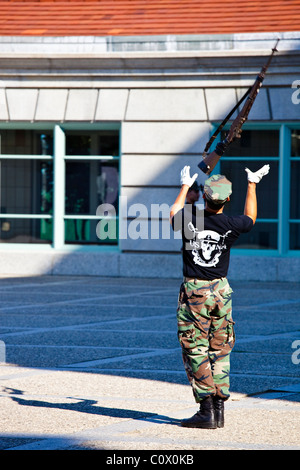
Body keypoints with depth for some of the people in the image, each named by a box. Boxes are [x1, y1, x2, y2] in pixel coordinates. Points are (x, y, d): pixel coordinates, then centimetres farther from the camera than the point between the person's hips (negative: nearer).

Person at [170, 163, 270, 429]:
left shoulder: (189, 218, -9)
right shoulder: (231, 225, -6)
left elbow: (174, 214, 18)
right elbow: (250, 218, 20)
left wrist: (185, 186, 33)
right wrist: (252, 185, 30)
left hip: (193, 290, -2)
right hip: (221, 290, 2)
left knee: (196, 351, -2)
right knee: (220, 351, 11)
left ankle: (207, 411, -8)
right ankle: (219, 410, 9)